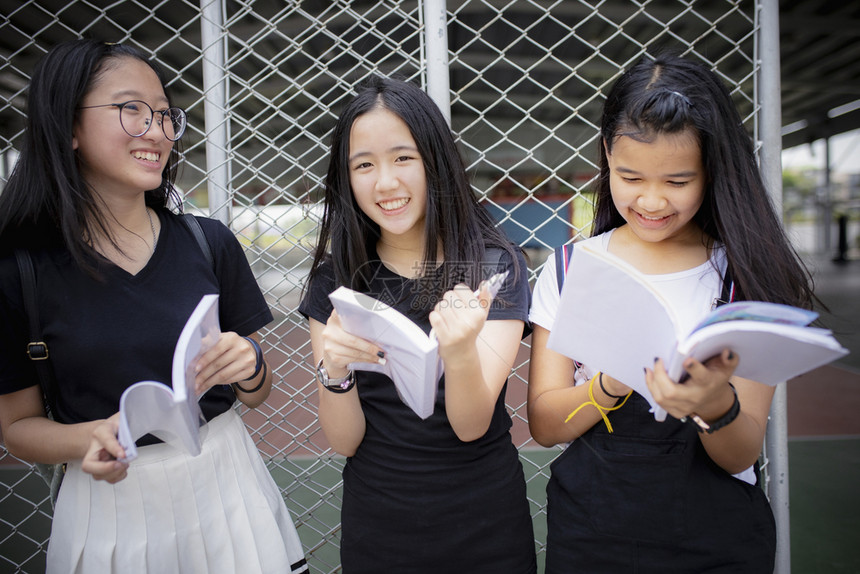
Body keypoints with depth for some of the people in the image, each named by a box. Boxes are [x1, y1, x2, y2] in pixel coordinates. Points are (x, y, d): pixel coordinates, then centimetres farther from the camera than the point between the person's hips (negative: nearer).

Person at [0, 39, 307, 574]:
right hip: (109, 507, -1)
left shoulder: (210, 242, -6)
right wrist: (88, 440, -19)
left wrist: (249, 366, -19)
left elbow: (256, 393, 3)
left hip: (225, 485, 2)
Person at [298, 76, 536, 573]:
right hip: (376, 525, 2)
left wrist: (460, 352, -36)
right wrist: (335, 371, -27)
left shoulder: (496, 266, -12)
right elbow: (344, 441, -7)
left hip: (483, 526, -1)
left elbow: (472, 425, -17)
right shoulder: (335, 277, -6)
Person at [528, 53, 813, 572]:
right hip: (589, 532, 1)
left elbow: (741, 456, -10)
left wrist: (716, 406, -31)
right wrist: (610, 385, -26)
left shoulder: (747, 275, -8)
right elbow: (544, 426, -7)